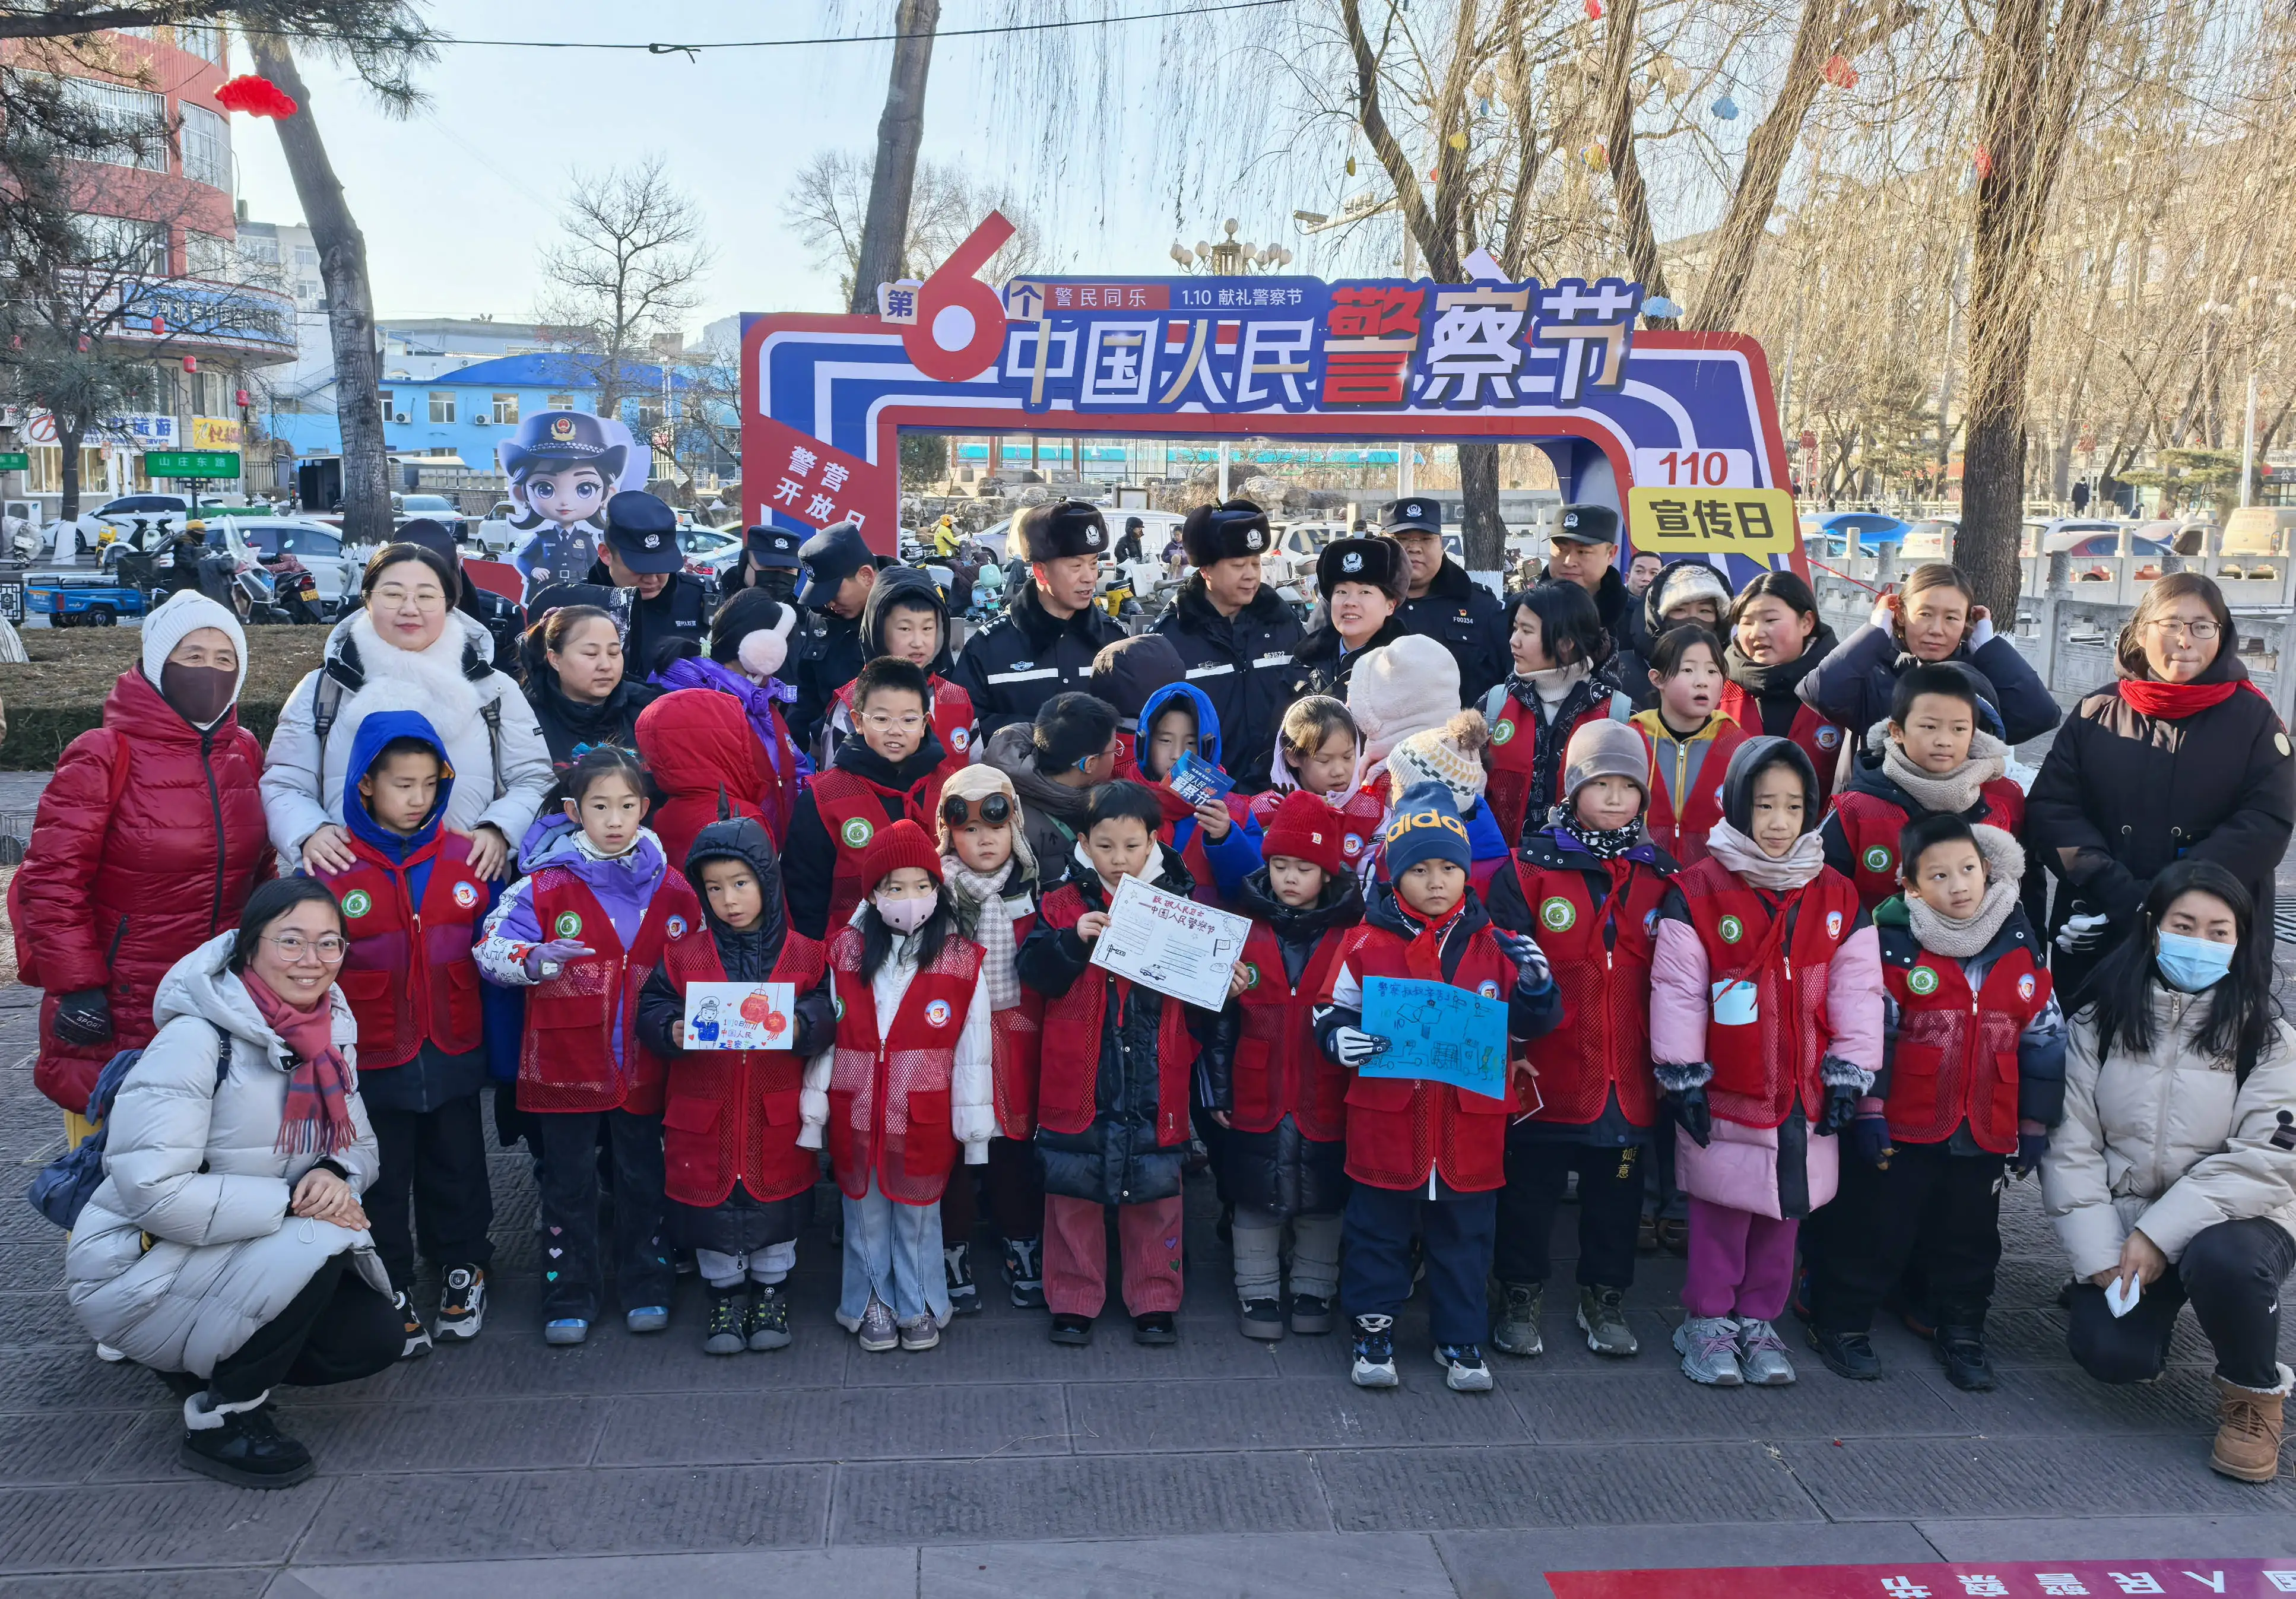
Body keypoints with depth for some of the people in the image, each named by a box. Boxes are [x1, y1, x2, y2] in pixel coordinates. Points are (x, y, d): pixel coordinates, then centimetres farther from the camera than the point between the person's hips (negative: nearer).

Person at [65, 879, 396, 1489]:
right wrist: (291, 1202, -28)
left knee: (374, 1339, -6)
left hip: (245, 1254, 7)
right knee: (318, 1244, -30)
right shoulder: (197, 1040, -24)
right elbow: (151, 1190, -30)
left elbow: (360, 1142, 5)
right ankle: (219, 1416, -9)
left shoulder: (330, 1030, -2)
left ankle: (218, 1360, 17)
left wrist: (335, 1175, -19)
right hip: (137, 1267, -7)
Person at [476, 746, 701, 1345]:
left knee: (643, 1178, 13)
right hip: (566, 1064, -2)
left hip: (643, 1066, 2)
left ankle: (646, 1289, 27)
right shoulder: (546, 885, -6)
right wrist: (533, 960, -29)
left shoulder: (671, 889, 3)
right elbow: (491, 947, -10)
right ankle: (569, 1297, 21)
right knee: (568, 1183, 9)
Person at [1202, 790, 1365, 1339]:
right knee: (1256, 1199, 11)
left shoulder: (1352, 936, -4)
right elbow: (1219, 1016, 0)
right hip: (1256, 1098, 1)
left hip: (1327, 1101, 0)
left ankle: (1314, 1291, 30)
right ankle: (1257, 1293, 26)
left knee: (1321, 1200, 13)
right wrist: (1217, 1089, -2)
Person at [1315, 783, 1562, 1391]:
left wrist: (1535, 986, -10)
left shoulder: (1493, 946, 2)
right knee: (1378, 1232, 11)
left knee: (1464, 1237, 14)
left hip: (1470, 1128, 2)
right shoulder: (1369, 943, -5)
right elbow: (1332, 1014, 3)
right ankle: (1373, 1330, 27)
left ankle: (1460, 1339, 30)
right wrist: (1338, 1039, -19)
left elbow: (1528, 1027, 9)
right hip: (1386, 1124, -2)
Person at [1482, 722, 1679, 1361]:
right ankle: (1522, 1300, 26)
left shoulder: (1661, 877, 6)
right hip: (1546, 1074, -3)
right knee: (1531, 1190, 9)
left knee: (1617, 1193, 15)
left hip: (1629, 1080, 3)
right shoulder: (1528, 870, -5)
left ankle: (1604, 1302, 33)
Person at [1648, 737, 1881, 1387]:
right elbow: (1677, 989, -8)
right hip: (1724, 1092, -3)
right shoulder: (1698, 891, -9)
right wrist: (1681, 1077, -9)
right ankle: (1708, 1321, 22)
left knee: (1785, 1208, 12)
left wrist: (1849, 1077, 1)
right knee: (1721, 1210, 6)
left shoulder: (1836, 896, 3)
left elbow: (1858, 990, 5)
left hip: (1804, 1096, 3)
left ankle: (1759, 1319, 28)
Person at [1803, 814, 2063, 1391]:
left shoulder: (2020, 949, 3)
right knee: (1876, 1231, 6)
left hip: (1985, 1133, 4)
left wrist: (2035, 1125, 9)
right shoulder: (1896, 945, -9)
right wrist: (1868, 1111, -12)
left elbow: (2044, 1040, 9)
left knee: (1971, 1239, 17)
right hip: (1902, 1131, -4)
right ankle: (1842, 1322, 22)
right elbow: (1871, 1031, -9)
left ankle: (1962, 1333, 34)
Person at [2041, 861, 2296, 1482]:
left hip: (2228, 1222, -1)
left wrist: (2162, 1233, -21)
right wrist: (2100, 1255, -12)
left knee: (2220, 1259, -36)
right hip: (2122, 1223, 2)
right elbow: (2070, 1145, -2)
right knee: (2110, 1354, -22)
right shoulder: (2099, 1023, 1)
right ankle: (2152, 1301, 17)